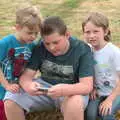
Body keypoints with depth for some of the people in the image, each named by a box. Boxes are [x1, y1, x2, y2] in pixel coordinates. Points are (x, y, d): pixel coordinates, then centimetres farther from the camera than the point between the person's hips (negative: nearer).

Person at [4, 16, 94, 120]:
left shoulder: (82, 50, -17)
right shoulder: (40, 48, -8)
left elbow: (87, 86, -23)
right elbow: (26, 75, -9)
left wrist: (64, 90, -44)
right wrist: (28, 86, -36)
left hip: (72, 91, -3)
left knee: (74, 104, -40)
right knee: (11, 101, -17)